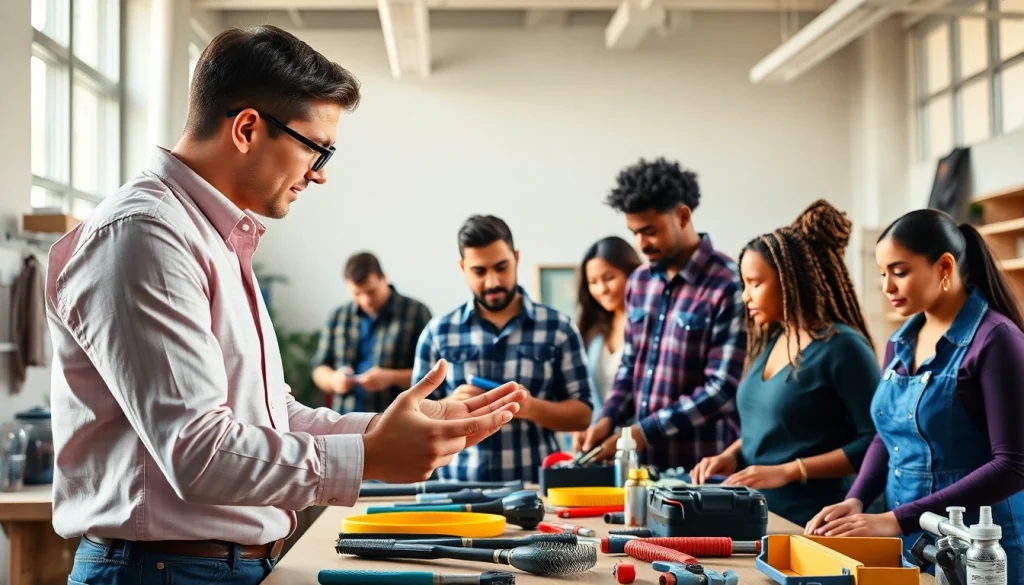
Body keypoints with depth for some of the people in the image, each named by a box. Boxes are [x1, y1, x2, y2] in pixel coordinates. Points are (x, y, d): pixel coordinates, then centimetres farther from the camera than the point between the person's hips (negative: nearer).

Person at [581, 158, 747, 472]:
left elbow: (723, 390, -18)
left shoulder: (728, 286, -13)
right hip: (643, 462, 6)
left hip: (701, 467, -6)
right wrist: (609, 419, 0)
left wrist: (643, 432, -19)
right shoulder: (639, 282, 9)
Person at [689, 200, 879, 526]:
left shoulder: (841, 346, -13)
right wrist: (732, 455, 3)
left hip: (810, 524, -7)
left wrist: (788, 471, -19)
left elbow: (875, 441, -16)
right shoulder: (769, 341, 10)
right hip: (757, 514, 7)